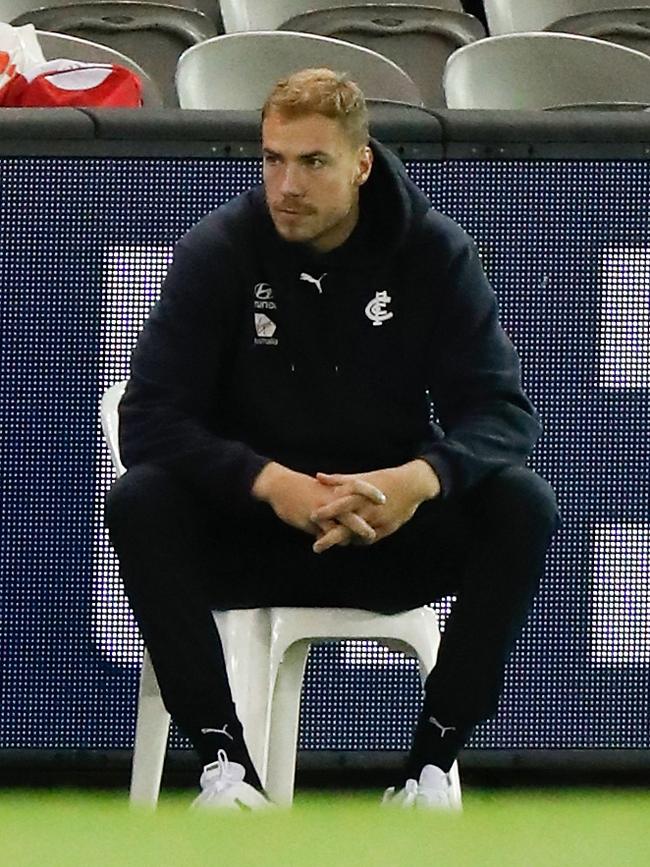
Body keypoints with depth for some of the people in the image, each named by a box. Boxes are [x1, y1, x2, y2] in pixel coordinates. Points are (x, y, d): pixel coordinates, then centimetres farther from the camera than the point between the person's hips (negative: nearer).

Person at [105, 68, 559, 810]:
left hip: (392, 531, 1)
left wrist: (420, 478, -35)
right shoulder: (218, 252, -9)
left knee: (522, 507, -27)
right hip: (251, 534, 0)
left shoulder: (433, 253, -7)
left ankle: (432, 756, -21)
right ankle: (223, 756, -26)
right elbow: (148, 420, -16)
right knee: (139, 503, -30)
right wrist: (273, 483, -33)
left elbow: (501, 412, -12)